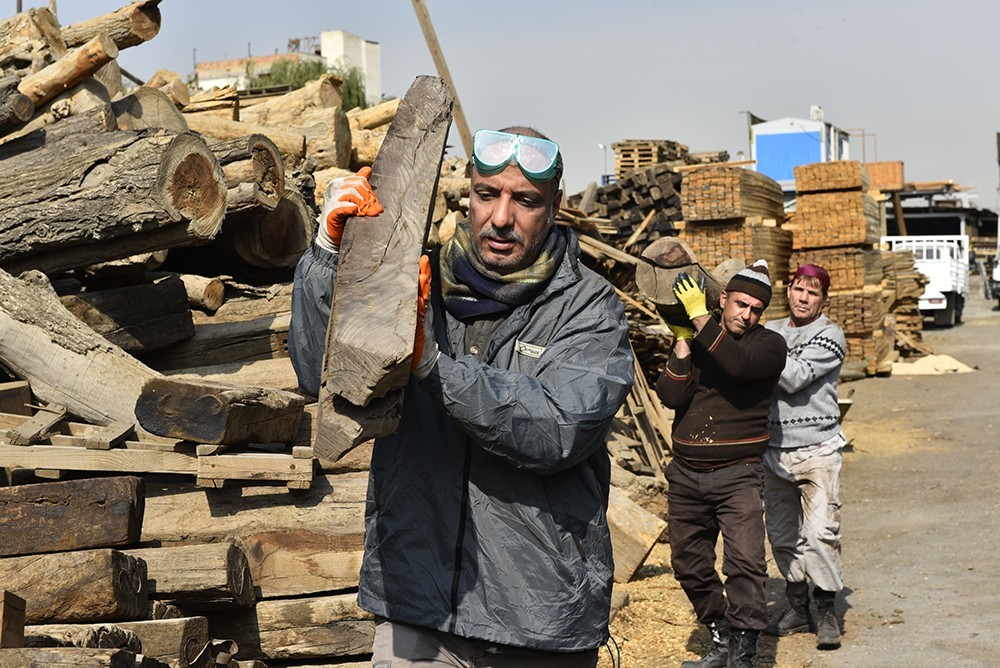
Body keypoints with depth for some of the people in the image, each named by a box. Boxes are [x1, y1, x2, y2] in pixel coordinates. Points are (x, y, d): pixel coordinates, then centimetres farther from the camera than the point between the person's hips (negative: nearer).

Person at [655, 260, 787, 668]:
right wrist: (682, 341, -11)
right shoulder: (695, 340, 9)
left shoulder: (769, 345, 0)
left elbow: (738, 364, -23)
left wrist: (700, 317, -21)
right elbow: (671, 397, -5)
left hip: (737, 475, -4)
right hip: (685, 474, 4)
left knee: (745, 564, -17)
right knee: (689, 566, 12)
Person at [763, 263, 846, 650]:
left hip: (817, 450, -5)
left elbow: (795, 378, -17)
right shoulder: (771, 330, 11)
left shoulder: (830, 336, -5)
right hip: (774, 450, 5)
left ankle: (826, 611, 4)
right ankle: (798, 607, 24)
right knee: (782, 535, 10)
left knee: (820, 533, -9)